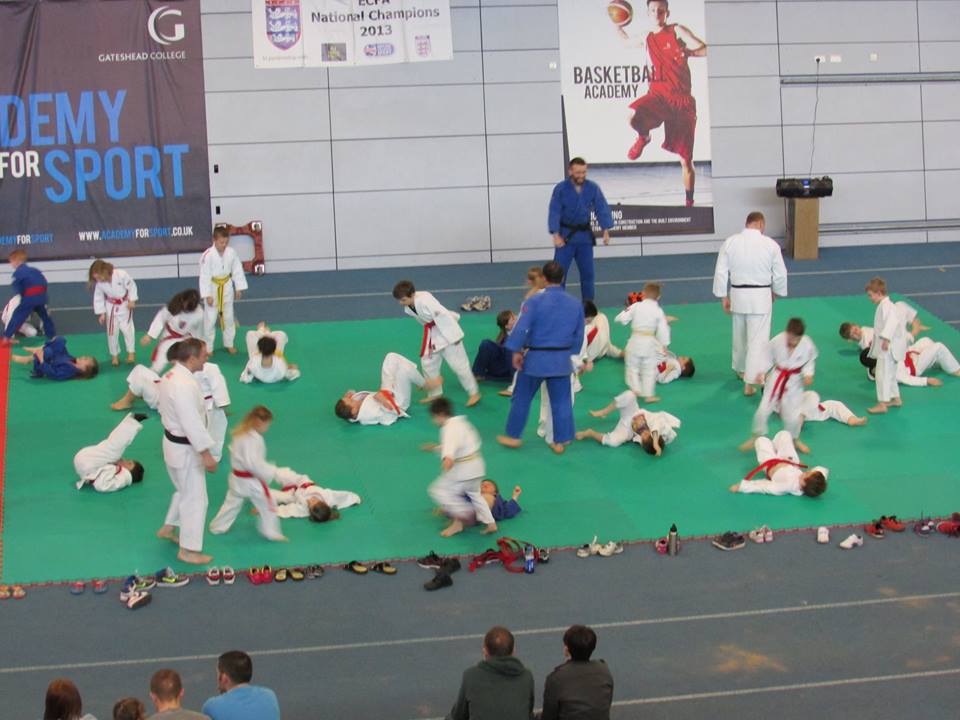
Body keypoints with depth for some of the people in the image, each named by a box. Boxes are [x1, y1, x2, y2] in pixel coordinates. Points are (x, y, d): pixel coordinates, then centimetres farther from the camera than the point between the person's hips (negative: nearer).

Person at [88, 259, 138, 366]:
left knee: (127, 328, 1)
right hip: (111, 307, 3)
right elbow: (98, 298, -6)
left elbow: (132, 286, -16)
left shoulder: (122, 275, -30)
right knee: (112, 331, 6)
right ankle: (114, 355, 24)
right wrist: (101, 313, -7)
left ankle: (131, 353, 20)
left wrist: (132, 300, -16)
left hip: (125, 305, -3)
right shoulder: (99, 283, -18)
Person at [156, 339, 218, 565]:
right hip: (186, 449, -10)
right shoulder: (185, 385, -30)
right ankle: (189, 550, 12)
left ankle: (168, 528, 44)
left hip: (173, 442, 10)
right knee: (195, 498, 2)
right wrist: (206, 454, -23)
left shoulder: (171, 375, 2)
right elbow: (192, 423, -29)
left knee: (184, 490, 29)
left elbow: (162, 407, 14)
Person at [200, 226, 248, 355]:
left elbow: (237, 270, 1)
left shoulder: (231, 252, -10)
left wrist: (239, 288, 3)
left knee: (229, 317, 16)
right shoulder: (208, 255, -23)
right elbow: (204, 276, -19)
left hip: (226, 288, 4)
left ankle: (229, 344, 34)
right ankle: (208, 347, 17)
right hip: (212, 288, -4)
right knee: (210, 319, 3)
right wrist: (207, 295, -17)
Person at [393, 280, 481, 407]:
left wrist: (454, 336, -23)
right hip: (432, 334, 9)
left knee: (458, 364, -4)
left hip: (447, 332, -9)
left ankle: (474, 393, 8)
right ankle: (435, 393, 31)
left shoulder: (424, 300, -31)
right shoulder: (408, 308, -3)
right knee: (427, 363, 14)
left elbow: (443, 315, -28)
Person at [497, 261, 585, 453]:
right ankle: (560, 441, 18)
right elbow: (579, 336, 8)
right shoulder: (575, 304, 0)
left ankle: (513, 436, 23)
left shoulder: (535, 301, -14)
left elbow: (521, 328, -18)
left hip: (536, 358, -3)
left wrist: (516, 351, -8)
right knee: (561, 401, 13)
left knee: (522, 397, 13)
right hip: (562, 360, 3)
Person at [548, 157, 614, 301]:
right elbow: (554, 212, -13)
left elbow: (602, 209, -4)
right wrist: (556, 235, -21)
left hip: (585, 234, 3)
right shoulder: (560, 188, -12)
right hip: (565, 234, -3)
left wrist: (606, 231, -12)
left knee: (587, 271, 9)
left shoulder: (593, 188, -6)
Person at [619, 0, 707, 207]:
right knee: (633, 116, -33)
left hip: (682, 99, -2)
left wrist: (684, 52, -17)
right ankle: (643, 137, 4)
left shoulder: (677, 31, 1)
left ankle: (689, 202, 17)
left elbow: (705, 50, -3)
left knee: (685, 160, 1)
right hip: (657, 94, 3)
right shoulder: (647, 39, 14)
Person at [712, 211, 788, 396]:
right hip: (761, 297, -3)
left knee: (740, 335, 23)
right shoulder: (770, 245, -8)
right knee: (758, 340, 0)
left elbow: (721, 272, -3)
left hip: (737, 295, 3)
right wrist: (777, 292, 17)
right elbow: (780, 274, -1)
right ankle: (749, 383, -6)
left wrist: (723, 297, 5)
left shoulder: (730, 242, -4)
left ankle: (741, 369, 43)